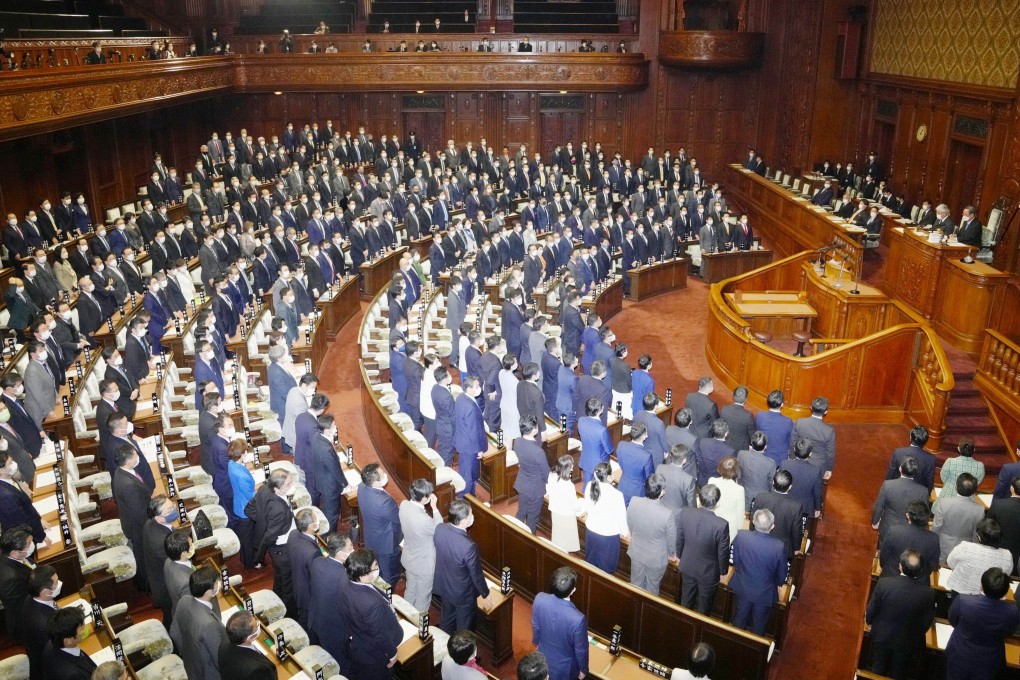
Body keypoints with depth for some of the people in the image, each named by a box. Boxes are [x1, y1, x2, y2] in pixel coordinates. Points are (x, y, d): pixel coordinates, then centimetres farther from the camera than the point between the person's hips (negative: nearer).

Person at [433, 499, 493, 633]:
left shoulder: (439, 529, -20)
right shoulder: (468, 546, -39)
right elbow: (476, 575, -23)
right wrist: (485, 595, -6)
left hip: (443, 585, 7)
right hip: (462, 593, -6)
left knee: (447, 620, 32)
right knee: (464, 628, 21)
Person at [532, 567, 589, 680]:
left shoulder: (539, 599, -28)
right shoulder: (577, 619, -41)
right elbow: (581, 650, -22)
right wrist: (583, 669, -1)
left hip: (543, 657, 4)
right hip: (564, 665, -4)